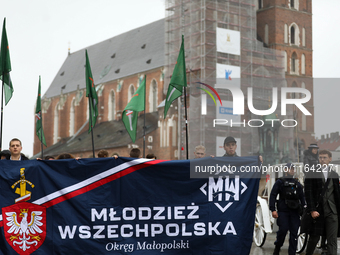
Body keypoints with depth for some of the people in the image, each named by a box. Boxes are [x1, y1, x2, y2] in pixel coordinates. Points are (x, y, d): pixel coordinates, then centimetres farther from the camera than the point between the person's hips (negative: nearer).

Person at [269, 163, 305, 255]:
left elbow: (302, 198, 23)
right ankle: (277, 247, 12)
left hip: (295, 212, 4)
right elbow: (273, 196, 0)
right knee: (283, 230, -13)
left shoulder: (297, 184, 20)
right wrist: (273, 209, -10)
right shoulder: (280, 182, 7)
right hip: (283, 211, -4)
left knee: (294, 233, 0)